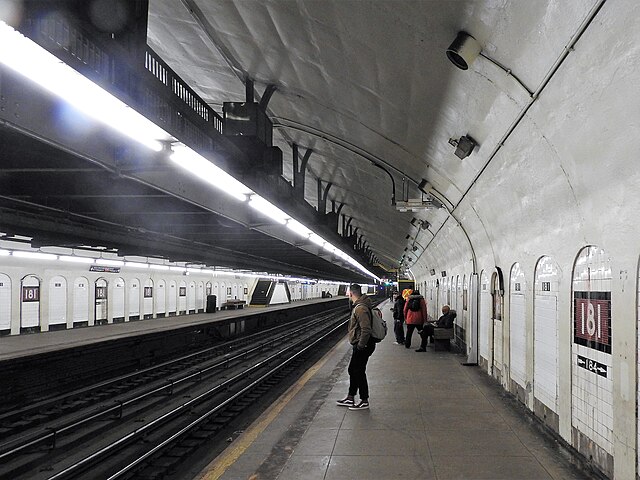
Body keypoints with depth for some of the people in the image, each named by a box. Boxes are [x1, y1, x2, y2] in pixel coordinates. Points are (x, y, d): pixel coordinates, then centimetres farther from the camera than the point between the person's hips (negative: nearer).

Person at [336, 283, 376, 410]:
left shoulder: (360, 309, -24)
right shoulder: (358, 306, 10)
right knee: (353, 370, 18)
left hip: (362, 347, -10)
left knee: (359, 372, 1)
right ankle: (350, 398, 30)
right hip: (359, 345, 10)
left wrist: (360, 346, -22)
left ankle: (364, 401, 14)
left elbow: (366, 330, -29)